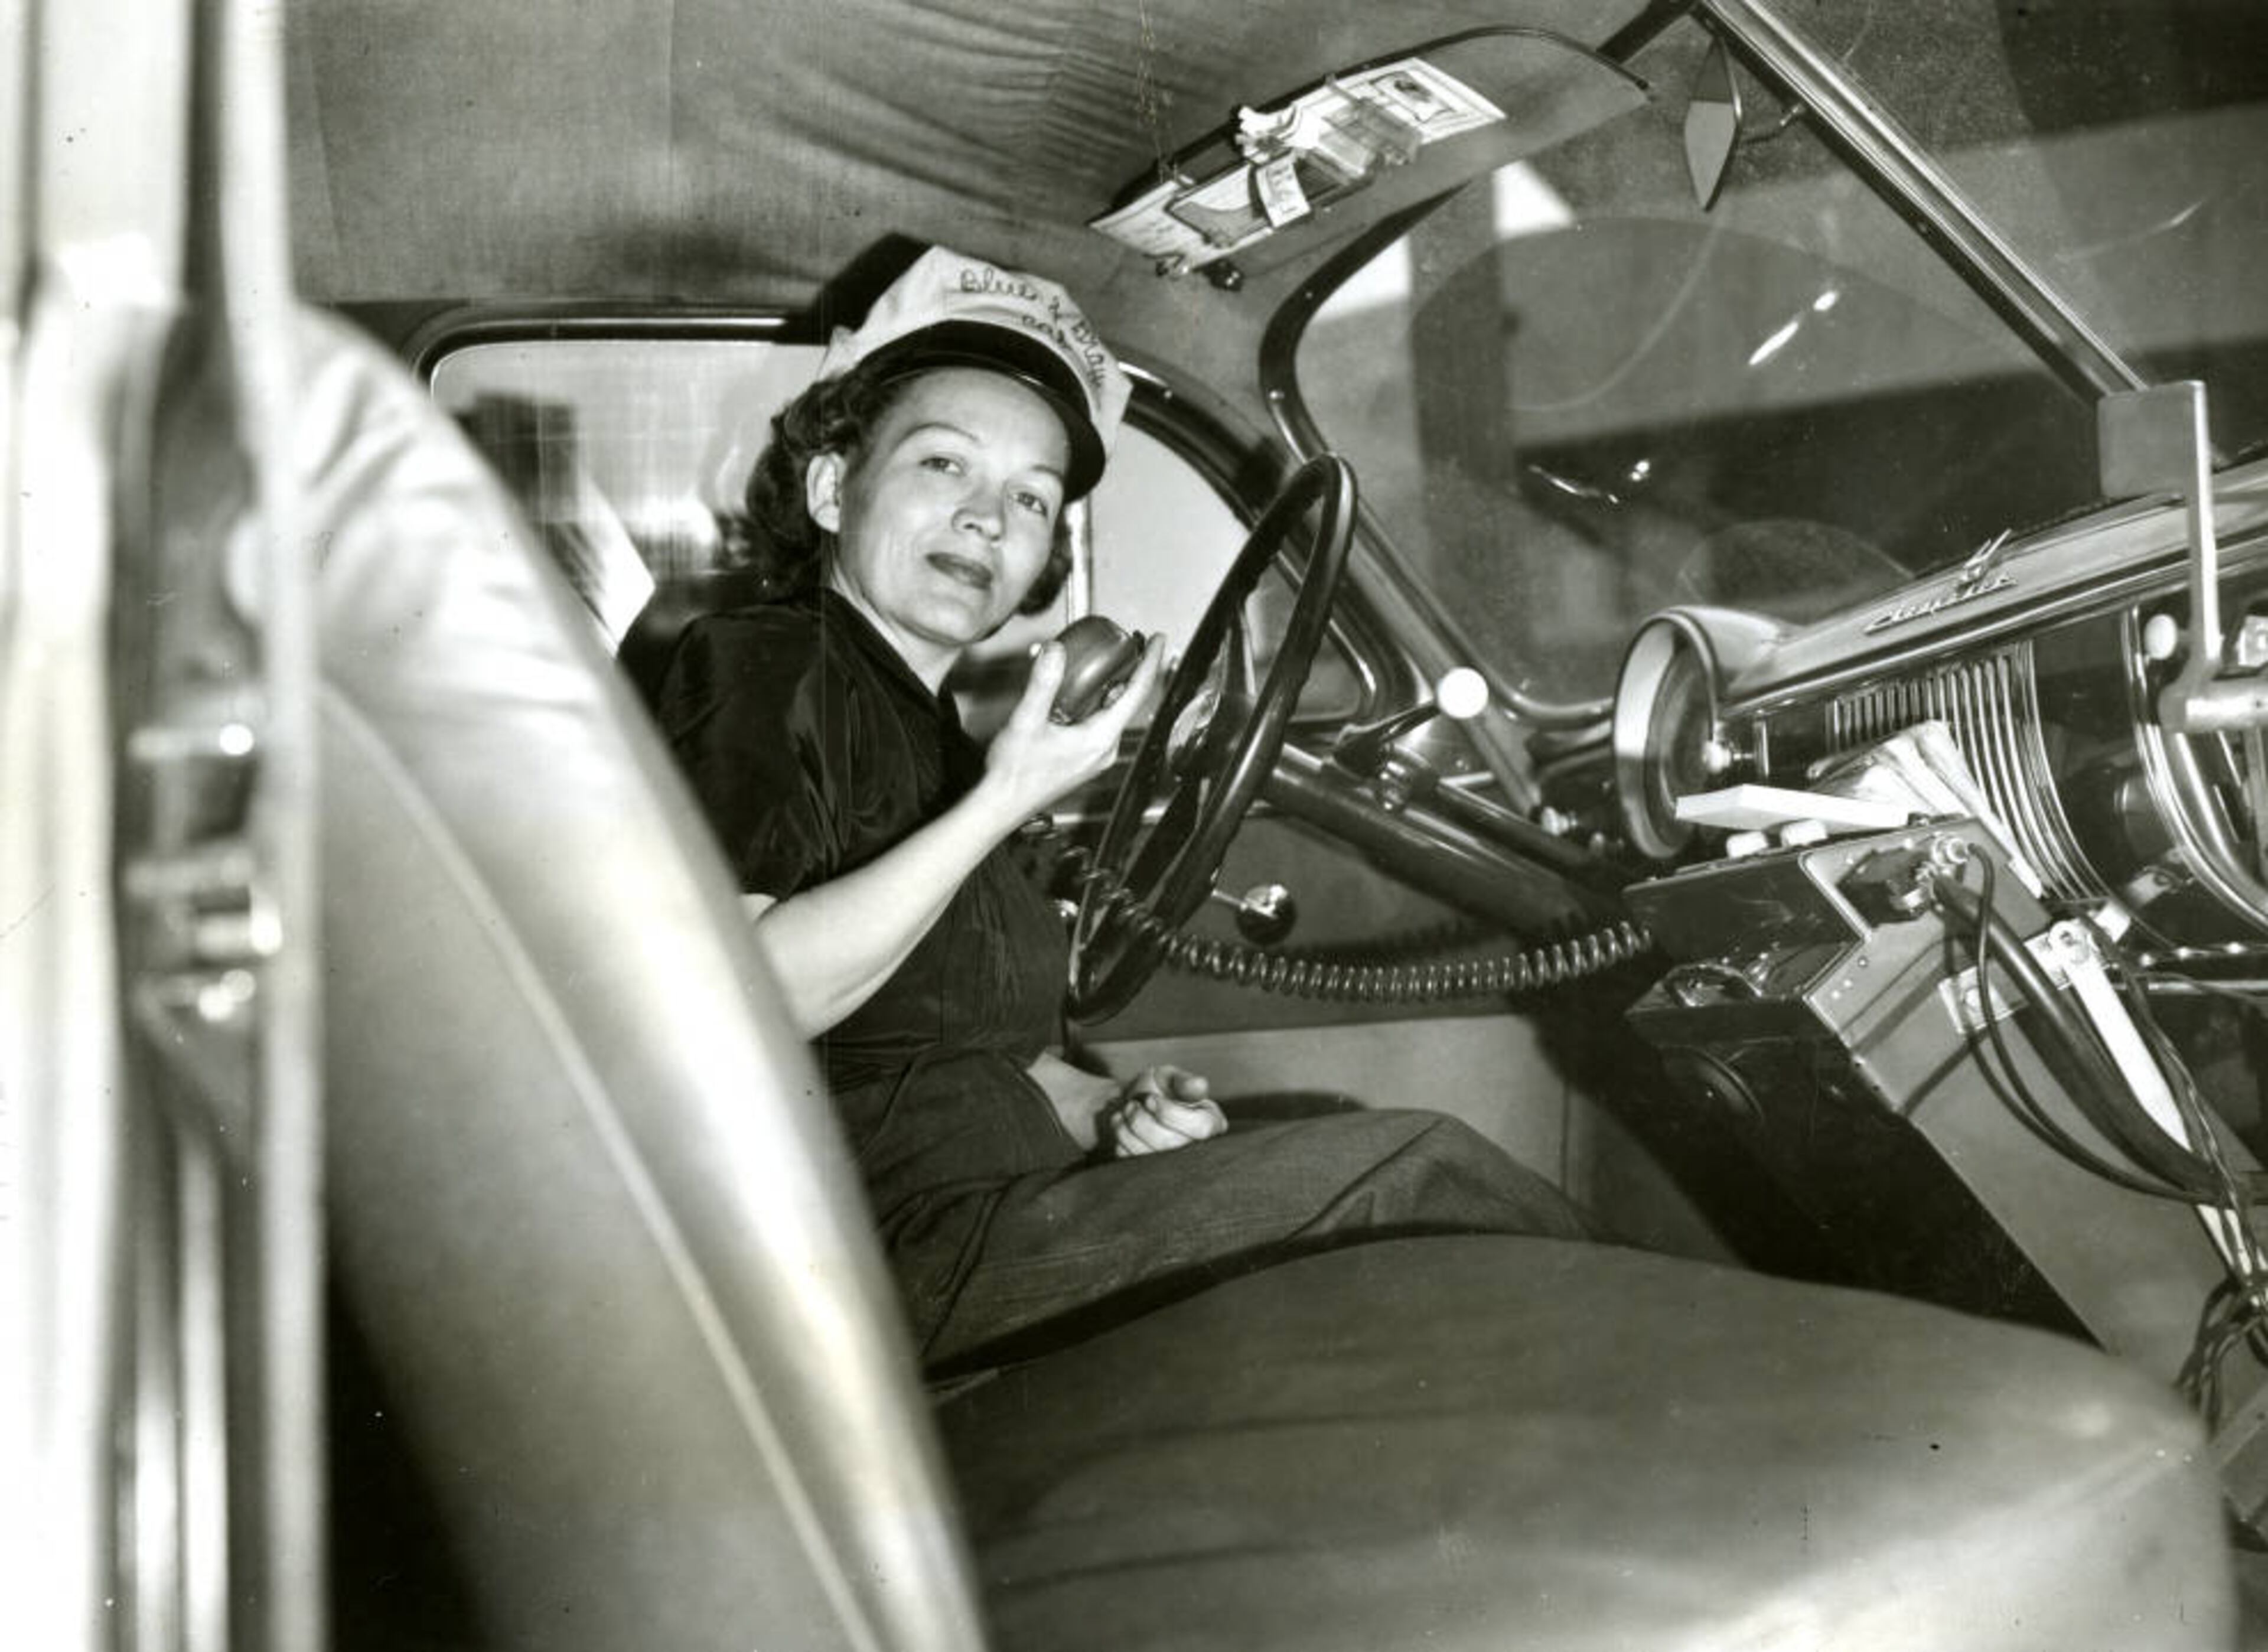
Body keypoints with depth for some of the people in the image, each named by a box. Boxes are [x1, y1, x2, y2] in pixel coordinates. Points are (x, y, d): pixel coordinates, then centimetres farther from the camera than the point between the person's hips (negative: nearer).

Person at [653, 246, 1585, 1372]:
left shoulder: (933, 740, 24)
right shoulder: (752, 668, -2)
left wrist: (1115, 1110, 3)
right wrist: (1000, 806, -17)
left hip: (1016, 1216, 8)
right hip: (904, 1254, -8)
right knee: (1409, 1173, -17)